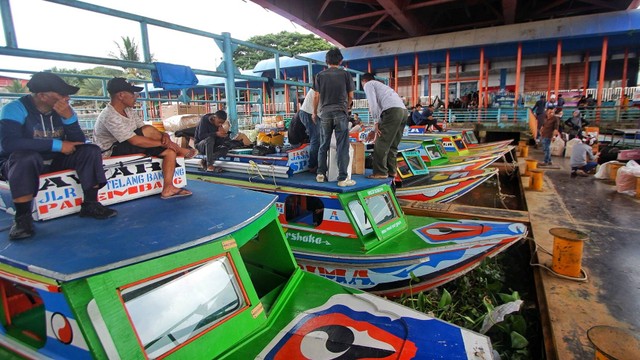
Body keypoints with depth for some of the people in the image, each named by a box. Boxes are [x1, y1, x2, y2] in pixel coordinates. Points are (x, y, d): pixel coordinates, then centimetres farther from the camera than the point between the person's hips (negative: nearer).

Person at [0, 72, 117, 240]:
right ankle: (22, 217, -26)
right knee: (26, 157, -37)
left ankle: (90, 204, -14)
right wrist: (57, 145, -28)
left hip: (56, 161, 5)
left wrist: (68, 117, -23)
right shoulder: (15, 108, -16)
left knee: (91, 151, -14)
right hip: (21, 163, -5)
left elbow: (79, 142, -7)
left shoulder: (64, 109, -2)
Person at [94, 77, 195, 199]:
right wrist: (163, 142, -25)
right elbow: (135, 141, -29)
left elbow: (142, 127, 2)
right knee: (148, 130, -27)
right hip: (113, 151, -9)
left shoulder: (128, 110, 3)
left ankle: (167, 189, -13)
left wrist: (163, 135, -18)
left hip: (129, 146, 9)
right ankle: (180, 150, -5)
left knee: (169, 151, -9)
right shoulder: (110, 117, -24)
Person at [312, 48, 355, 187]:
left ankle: (321, 174, 15)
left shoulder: (320, 75, 7)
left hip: (325, 113, 2)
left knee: (323, 145, 12)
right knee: (342, 147, -2)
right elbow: (350, 96, 7)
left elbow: (316, 96, 6)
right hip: (341, 113, -2)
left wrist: (314, 112, 20)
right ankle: (342, 178, -2)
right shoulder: (345, 74, 4)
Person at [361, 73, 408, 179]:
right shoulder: (381, 85, 37)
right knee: (392, 145, 14)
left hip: (393, 111, -8)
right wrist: (375, 130, 28)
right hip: (403, 111, 8)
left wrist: (377, 123, 1)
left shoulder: (368, 84, 14)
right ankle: (391, 171, 17)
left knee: (381, 144, -3)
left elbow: (373, 104, -3)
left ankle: (380, 172, -1)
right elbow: (381, 109, 32)